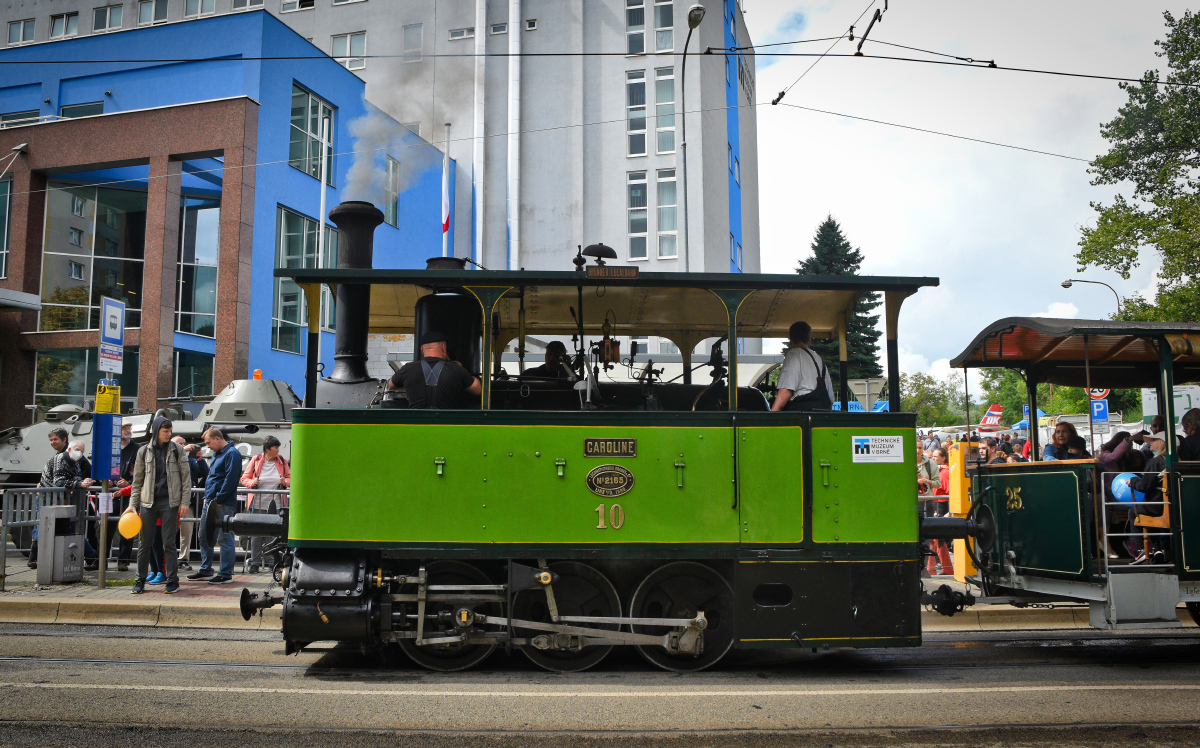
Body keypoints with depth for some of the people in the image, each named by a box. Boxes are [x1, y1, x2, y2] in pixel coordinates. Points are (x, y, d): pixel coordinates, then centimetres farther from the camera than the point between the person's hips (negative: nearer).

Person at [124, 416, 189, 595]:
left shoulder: (177, 450, 4)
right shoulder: (144, 451, 7)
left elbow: (186, 476, 4)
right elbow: (137, 480, 11)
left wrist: (184, 501, -3)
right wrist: (132, 504, 5)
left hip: (169, 501, -2)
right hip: (148, 501, 2)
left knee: (168, 542, -1)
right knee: (144, 543, 5)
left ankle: (172, 581, 6)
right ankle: (140, 581, 14)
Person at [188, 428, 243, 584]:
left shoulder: (232, 454, -12)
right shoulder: (216, 454, 19)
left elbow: (230, 479, -19)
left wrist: (219, 499, -18)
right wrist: (206, 497, 15)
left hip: (224, 504, -10)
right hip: (210, 502, 10)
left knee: (225, 538, -5)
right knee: (204, 536, 14)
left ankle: (226, 574, 0)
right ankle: (205, 570, 25)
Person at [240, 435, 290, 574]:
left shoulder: (282, 462, 8)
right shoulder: (256, 460, 3)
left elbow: (290, 478, 17)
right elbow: (244, 478, 8)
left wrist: (285, 482, -6)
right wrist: (252, 482, -14)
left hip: (275, 504, 1)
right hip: (258, 503, -1)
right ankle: (255, 563, 7)